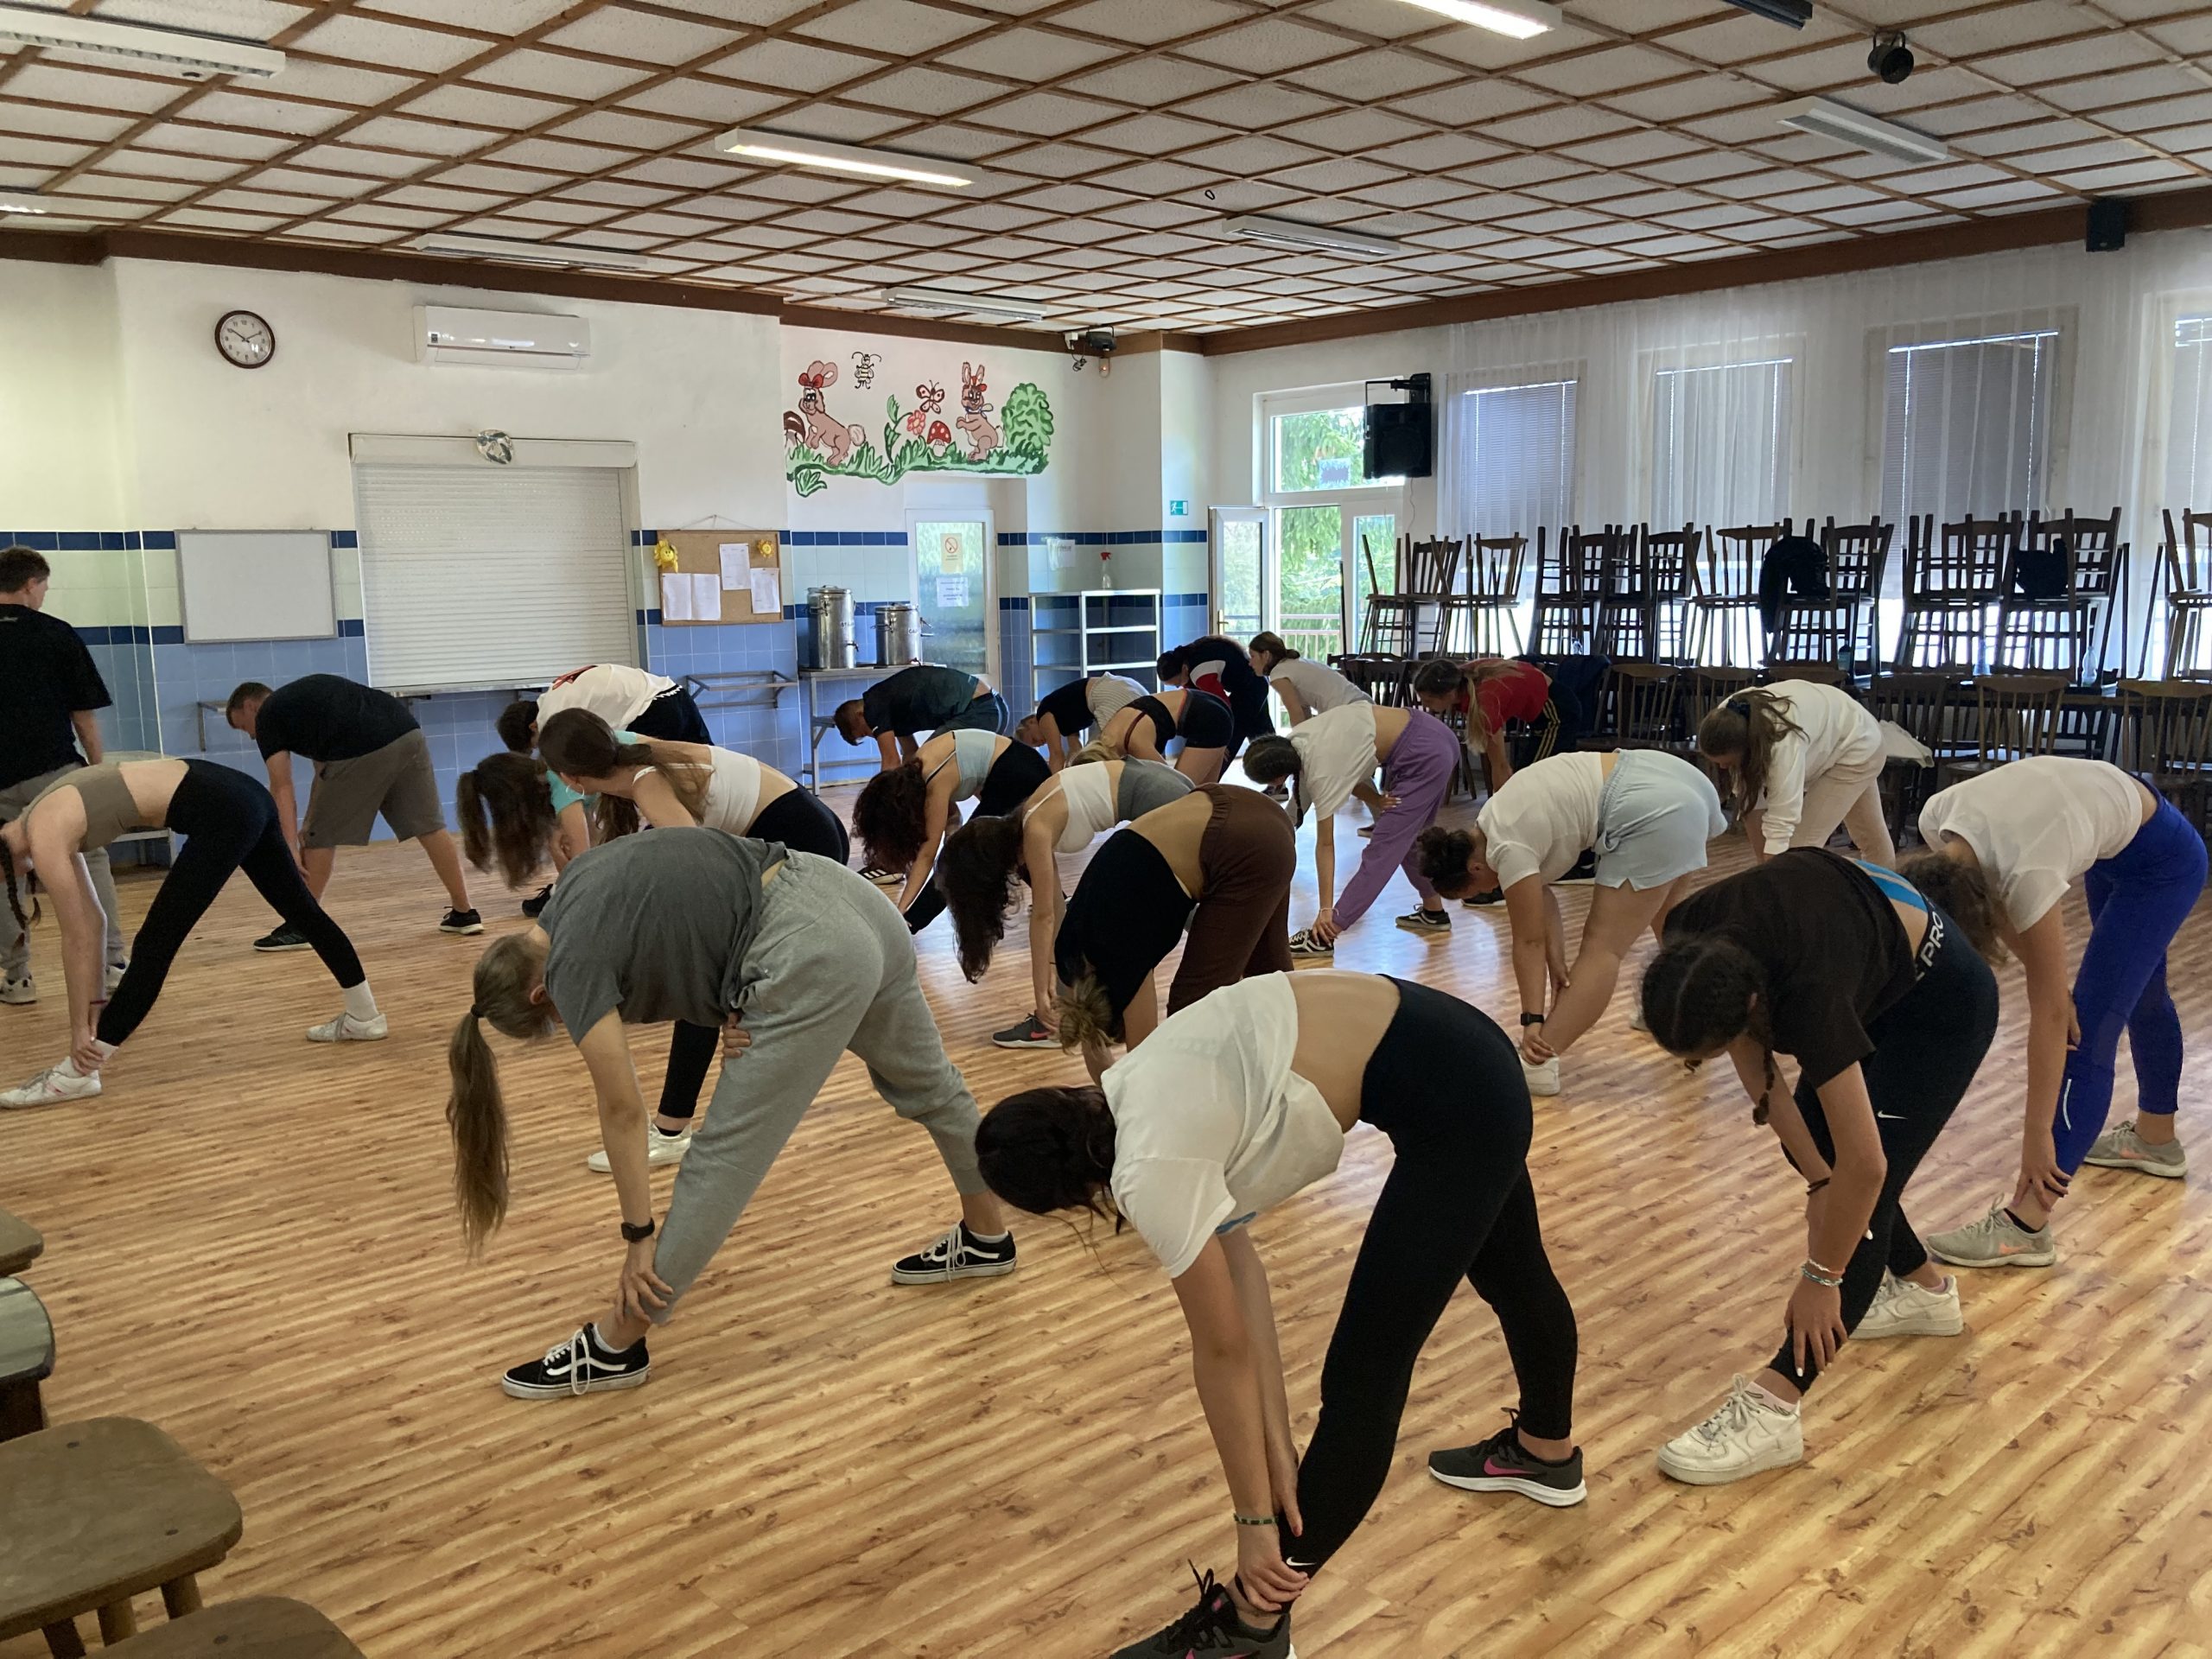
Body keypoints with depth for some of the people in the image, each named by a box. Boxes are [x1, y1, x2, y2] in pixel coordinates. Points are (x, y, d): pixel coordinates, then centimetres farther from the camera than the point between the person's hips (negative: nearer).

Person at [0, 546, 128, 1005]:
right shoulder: (57, 635, -1)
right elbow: (84, 713, 0)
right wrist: (97, 769, 9)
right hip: (55, 770, -2)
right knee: (90, 862, 4)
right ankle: (110, 965, -3)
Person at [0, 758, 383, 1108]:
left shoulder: (43, 840, -7)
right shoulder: (50, 821, 17)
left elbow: (77, 940, -4)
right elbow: (91, 920, 20)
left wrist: (80, 1027, 4)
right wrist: (95, 1002, 20)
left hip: (221, 812, -10)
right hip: (238, 795, 10)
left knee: (157, 942, -6)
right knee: (300, 909, 20)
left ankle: (75, 1075, -2)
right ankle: (364, 1017, 33)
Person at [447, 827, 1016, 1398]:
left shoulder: (574, 962, -4)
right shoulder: (576, 886, 18)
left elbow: (622, 1111, -2)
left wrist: (638, 1237, 5)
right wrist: (737, 1006, 4)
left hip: (813, 957, -10)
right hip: (853, 900, 10)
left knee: (726, 1156, 0)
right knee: (927, 1082, 28)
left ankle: (612, 1348, 12)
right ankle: (986, 1238, 50)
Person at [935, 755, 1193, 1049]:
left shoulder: (1036, 831, -13)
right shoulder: (1030, 824, 11)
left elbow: (1043, 916, -12)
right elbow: (1054, 912, 14)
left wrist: (1042, 993, -9)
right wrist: (1050, 982, 15)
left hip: (1155, 797, -9)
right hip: (1156, 786, 9)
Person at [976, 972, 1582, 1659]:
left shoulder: (1150, 1169, -19)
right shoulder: (1133, 1100, 5)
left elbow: (1223, 1353, -10)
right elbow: (1238, 1266, 6)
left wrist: (1255, 1519, 2)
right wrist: (1278, 1444, 4)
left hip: (1452, 1102, -10)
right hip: (1469, 1060, 10)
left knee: (1363, 1371, -1)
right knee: (1510, 1272, 34)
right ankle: (1547, 1454, 62)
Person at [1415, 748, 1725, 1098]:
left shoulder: (1507, 849, -12)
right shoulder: (1493, 820, 14)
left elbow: (1529, 942, -9)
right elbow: (1540, 894, 17)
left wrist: (1532, 1020, -4)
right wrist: (1557, 963, 9)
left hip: (1651, 813, -10)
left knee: (1602, 945, -11)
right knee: (1667, 920, 30)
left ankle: (1537, 1064, -11)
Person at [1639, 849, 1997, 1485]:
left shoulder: (1808, 997, -42)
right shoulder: (1692, 942, -27)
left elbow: (1863, 1166, -35)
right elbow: (1754, 1065, -12)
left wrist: (1820, 1278, -24)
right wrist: (1817, 1175, -15)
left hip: (1944, 1003, -7)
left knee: (1868, 1185, -14)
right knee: (1808, 1144, 12)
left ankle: (1770, 1408, -18)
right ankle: (1926, 1291, 34)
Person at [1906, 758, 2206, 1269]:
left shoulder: (2027, 875, -40)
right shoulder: (1937, 822, -25)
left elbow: (2049, 1016, -31)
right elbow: (1994, 906, -6)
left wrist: (2038, 1135, -24)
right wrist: (2049, 978, -18)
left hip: (2165, 860, -8)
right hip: (2114, 839, 8)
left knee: (2088, 1030, -14)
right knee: (2138, 993, 28)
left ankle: (2024, 1228, -15)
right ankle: (2156, 1138, 51)